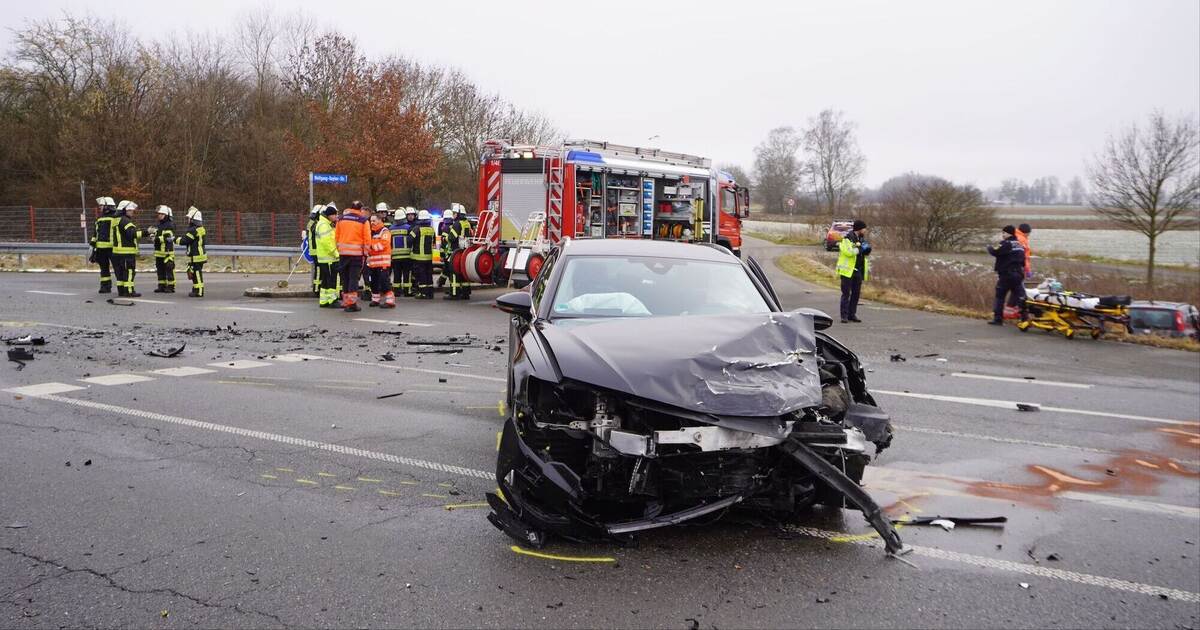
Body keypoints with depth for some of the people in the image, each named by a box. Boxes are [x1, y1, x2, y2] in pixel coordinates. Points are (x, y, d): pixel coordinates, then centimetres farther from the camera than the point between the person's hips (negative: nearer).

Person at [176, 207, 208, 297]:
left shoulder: (193, 230, -19)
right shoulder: (200, 228, 12)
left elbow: (183, 241, -18)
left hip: (196, 257, -10)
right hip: (200, 254, 10)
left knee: (197, 274, -5)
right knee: (194, 274, 17)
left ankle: (199, 292, -2)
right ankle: (196, 290, 24)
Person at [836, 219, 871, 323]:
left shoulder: (862, 239, 16)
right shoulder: (848, 238, -11)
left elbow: (864, 254, 25)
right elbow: (848, 251, -26)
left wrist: (867, 267, 15)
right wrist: (860, 249, -20)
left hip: (858, 271, 8)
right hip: (848, 270, -8)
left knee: (856, 293, 9)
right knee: (846, 294, -4)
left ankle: (852, 314, 17)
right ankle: (844, 316, -2)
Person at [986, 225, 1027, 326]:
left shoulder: (1006, 244, -10)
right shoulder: (1019, 244, 17)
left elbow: (995, 252, -19)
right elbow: (1023, 261, 20)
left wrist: (989, 247, 2)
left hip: (1006, 275, -7)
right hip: (1018, 275, 7)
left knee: (999, 296, 1)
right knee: (1019, 297, 6)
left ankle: (998, 318, -1)